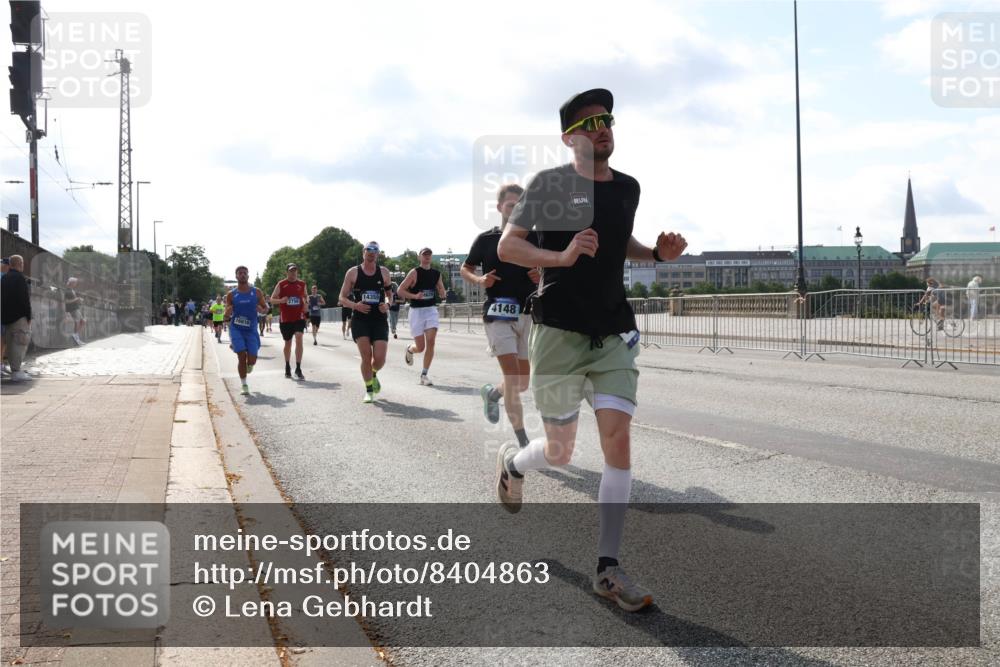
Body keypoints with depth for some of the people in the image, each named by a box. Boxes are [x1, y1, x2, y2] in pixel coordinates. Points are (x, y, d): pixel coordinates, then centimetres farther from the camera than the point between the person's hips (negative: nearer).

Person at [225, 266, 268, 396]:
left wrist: (261, 309, -12)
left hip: (251, 329, 1)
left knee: (252, 359, -3)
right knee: (242, 356, -10)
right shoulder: (231, 295, 2)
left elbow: (265, 307, 11)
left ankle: (249, 365, 36)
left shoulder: (257, 292, 3)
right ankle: (244, 385, 3)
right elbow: (226, 316, 6)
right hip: (236, 328, -1)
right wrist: (228, 313, -18)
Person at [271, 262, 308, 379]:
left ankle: (298, 369, -18)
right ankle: (287, 367, 32)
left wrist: (306, 306, -1)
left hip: (299, 317, 0)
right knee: (288, 343, 12)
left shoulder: (302, 285, 5)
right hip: (285, 318, 0)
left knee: (299, 339, -19)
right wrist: (281, 300, -21)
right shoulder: (281, 285, -1)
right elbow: (272, 299, 0)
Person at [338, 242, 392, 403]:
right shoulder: (353, 272, 2)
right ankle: (369, 390, 7)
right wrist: (355, 305, -15)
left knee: (380, 359, -8)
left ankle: (373, 374, 28)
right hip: (360, 319, -1)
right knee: (366, 356, -11)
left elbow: (390, 293, 19)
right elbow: (342, 299, 4)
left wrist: (387, 304, -3)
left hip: (380, 319, 1)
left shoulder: (384, 272, 7)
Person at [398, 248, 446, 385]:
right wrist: (415, 296, -21)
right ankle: (410, 350, 35)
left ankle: (424, 375, -2)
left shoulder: (436, 273, 9)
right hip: (416, 311, -4)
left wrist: (441, 291, -6)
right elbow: (400, 290, -8)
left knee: (431, 342, -12)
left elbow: (442, 295, 17)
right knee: (420, 347, -3)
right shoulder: (415, 272, -6)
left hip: (431, 310, 4)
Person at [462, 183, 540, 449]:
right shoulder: (486, 240, 2)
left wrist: (542, 276, -10)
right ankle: (524, 444, -10)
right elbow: (465, 269, 14)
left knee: (523, 383, 9)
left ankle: (492, 393, 44)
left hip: (528, 314, 3)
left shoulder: (535, 238, 5)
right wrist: (480, 280, -6)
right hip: (498, 314, -3)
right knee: (512, 376, -15)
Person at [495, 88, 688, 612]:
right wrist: (562, 256, -23)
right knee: (560, 452, 4)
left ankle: (607, 568, -2)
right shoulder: (550, 183, -5)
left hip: (614, 333, 4)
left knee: (618, 438, -9)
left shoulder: (628, 188, 11)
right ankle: (512, 463, 42)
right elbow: (506, 246, -7)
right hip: (560, 331, -4)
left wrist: (657, 253, 8)